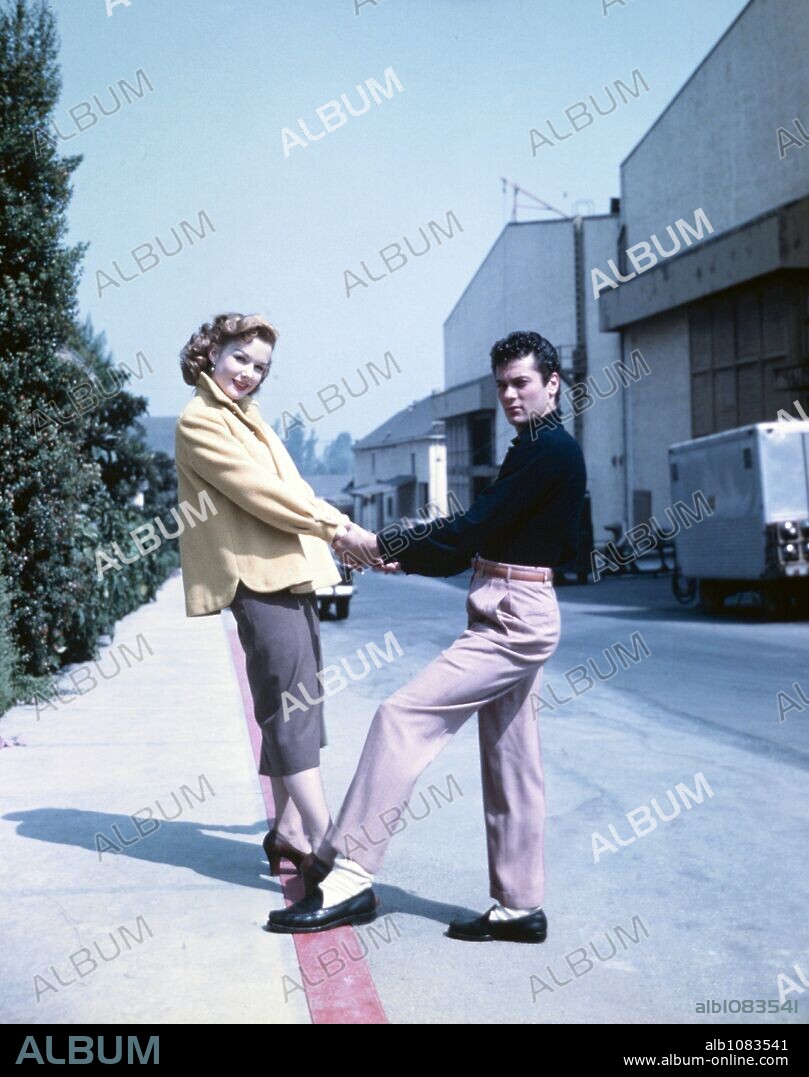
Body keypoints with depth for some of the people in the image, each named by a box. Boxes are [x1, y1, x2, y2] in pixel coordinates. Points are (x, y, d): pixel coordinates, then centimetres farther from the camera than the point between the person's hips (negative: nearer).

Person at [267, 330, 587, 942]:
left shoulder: (552, 450, -12)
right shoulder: (534, 450, 19)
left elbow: (473, 530, -16)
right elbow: (477, 543, 18)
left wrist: (381, 544, -11)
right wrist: (398, 556, 11)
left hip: (514, 620, -11)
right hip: (510, 620, 11)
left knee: (404, 715, -15)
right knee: (510, 762, 12)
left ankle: (353, 876, -13)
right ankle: (520, 907, 19)